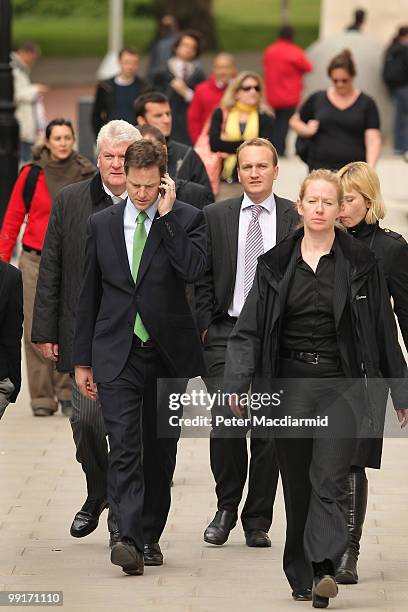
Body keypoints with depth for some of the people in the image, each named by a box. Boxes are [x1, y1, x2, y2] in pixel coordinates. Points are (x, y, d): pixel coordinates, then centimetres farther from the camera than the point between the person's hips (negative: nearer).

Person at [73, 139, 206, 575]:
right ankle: (128, 537, -22)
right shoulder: (101, 224, 6)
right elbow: (89, 295, 10)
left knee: (161, 450, 8)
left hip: (168, 354, 0)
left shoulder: (186, 219, 0)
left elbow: (193, 269, -20)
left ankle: (150, 536, 19)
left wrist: (166, 216, -16)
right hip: (117, 355, 0)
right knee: (124, 447, -12)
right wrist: (82, 359, 8)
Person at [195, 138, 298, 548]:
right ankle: (226, 507, 11)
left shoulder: (296, 219, 3)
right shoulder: (215, 217, 6)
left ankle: (257, 522, 13)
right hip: (226, 332, 0)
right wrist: (204, 327, 0)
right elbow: (203, 279, 8)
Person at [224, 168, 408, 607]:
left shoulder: (360, 263, 3)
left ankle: (322, 568, -22)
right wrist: (238, 383, -9)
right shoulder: (276, 265, 7)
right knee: (297, 485, 6)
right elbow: (250, 328, 3)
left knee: (329, 480, -14)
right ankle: (301, 576, 15)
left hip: (342, 385, -2)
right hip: (290, 385, 2)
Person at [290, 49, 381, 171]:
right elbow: (295, 121, 21)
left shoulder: (366, 103, 4)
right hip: (320, 169, 1)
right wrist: (306, 130, -2)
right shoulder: (317, 99, 8)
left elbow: (373, 140, -3)